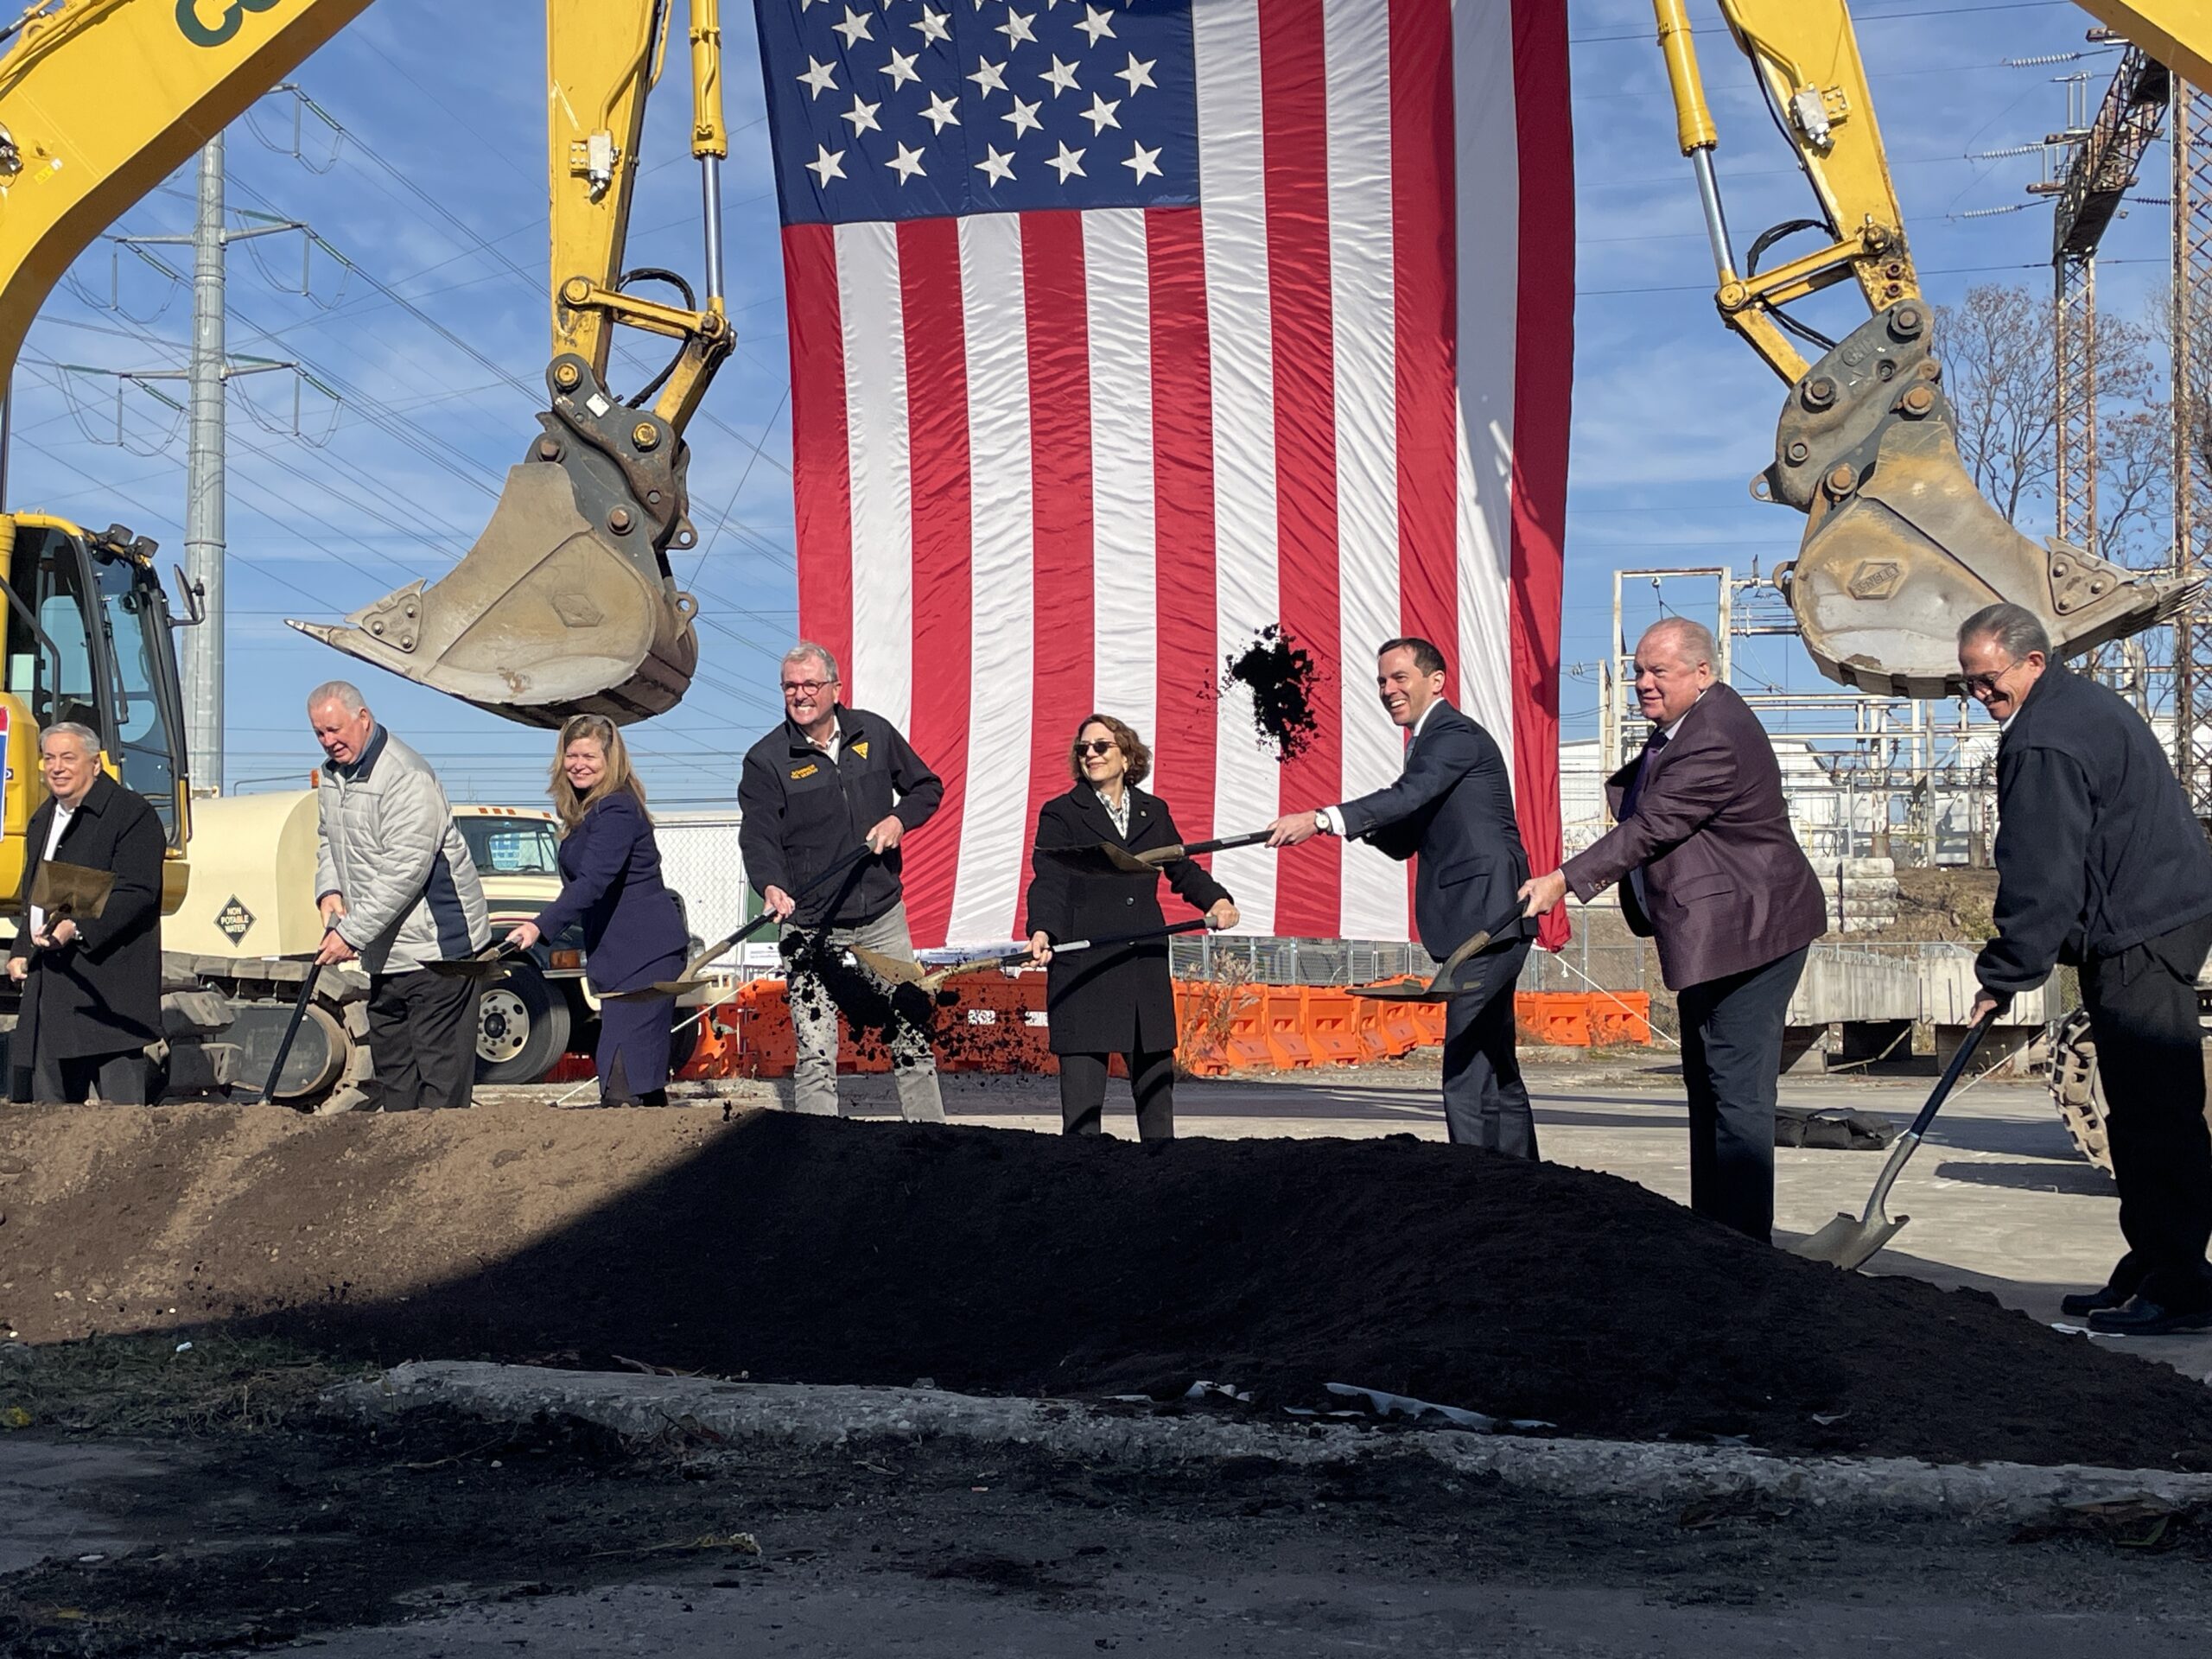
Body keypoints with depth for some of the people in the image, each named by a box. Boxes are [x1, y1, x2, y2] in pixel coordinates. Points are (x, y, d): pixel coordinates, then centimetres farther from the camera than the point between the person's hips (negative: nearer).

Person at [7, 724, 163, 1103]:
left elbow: (136, 894, -15)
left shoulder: (130, 813, -6)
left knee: (120, 1105, -9)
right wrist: (21, 951, 15)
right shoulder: (44, 820, 20)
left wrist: (77, 928, -25)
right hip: (49, 987, 8)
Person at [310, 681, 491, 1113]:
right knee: (390, 1064, 15)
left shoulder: (406, 778, -20)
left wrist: (351, 934, -24)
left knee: (440, 1069, -7)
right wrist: (329, 890, 1)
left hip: (435, 946, -9)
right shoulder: (332, 774, 10)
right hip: (383, 953, 9)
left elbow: (405, 871, -25)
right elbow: (328, 838, 23)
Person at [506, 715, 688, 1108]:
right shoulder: (585, 811, 14)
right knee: (645, 1075, 12)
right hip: (617, 957, 10)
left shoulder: (617, 811, -17)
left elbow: (593, 881, -28)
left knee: (621, 1076, -17)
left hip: (645, 955, -10)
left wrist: (540, 926, -37)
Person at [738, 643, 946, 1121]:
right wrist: (771, 887, -34)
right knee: (815, 1055, -6)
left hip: (883, 917, 3)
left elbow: (926, 787, 17)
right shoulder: (766, 760, -5)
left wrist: (899, 819, -3)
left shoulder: (875, 733, 5)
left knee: (913, 1036, 9)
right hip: (810, 927, -3)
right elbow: (758, 837, -14)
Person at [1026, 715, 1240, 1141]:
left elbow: (1182, 870, 21)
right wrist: (1043, 931, -28)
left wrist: (1216, 899, 1)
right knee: (1081, 1094, -3)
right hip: (1083, 971, -4)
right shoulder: (1060, 814, 3)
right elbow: (1049, 883, -9)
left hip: (1146, 968, 4)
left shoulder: (1153, 811, 15)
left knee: (1156, 1082, 10)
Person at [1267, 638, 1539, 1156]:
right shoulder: (1427, 743, 22)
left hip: (1488, 920, -11)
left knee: (1467, 1074, -15)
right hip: (1479, 924, 11)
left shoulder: (1455, 734, -9)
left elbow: (1408, 796, -26)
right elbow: (1405, 840, 21)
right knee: (1497, 1070, 15)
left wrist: (1320, 820, -34)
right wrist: (1364, 825, 0)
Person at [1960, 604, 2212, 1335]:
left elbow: (2042, 876, -18)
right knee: (2144, 1111, 12)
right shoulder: (2089, 702, 19)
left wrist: (2006, 973, -11)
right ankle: (2151, 1272, 17)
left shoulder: (2043, 741, -16)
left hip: (2139, 938, -11)